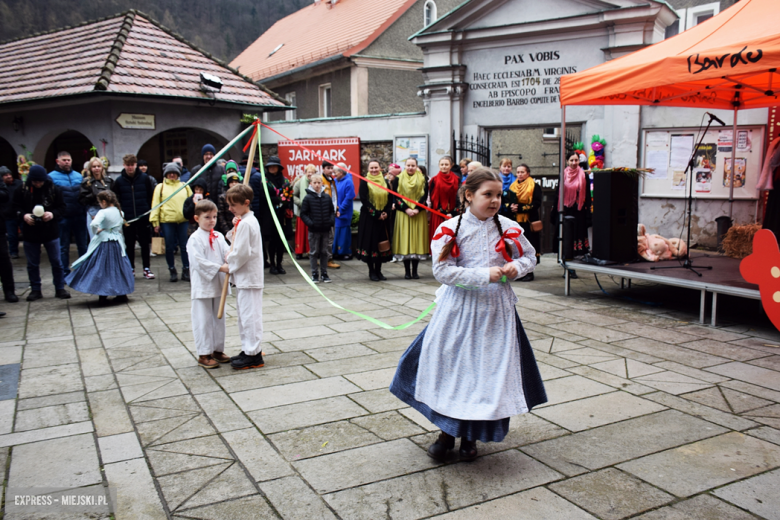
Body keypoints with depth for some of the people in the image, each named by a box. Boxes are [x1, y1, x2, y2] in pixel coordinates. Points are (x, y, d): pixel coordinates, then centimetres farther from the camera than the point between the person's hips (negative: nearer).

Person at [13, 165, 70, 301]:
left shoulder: (54, 189, -4)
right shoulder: (22, 190, -3)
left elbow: (62, 207, 1)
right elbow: (16, 207, 3)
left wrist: (53, 214, -19)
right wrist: (24, 215, -17)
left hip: (51, 232, -1)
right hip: (30, 233, 1)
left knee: (57, 262, 5)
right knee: (32, 264, 9)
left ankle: (60, 288, 16)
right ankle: (35, 290, 20)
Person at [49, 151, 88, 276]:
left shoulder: (78, 176, 12)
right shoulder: (52, 176, -1)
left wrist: (85, 210, 6)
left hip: (79, 216, 3)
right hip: (63, 217, -3)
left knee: (83, 245, 10)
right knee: (64, 247, 6)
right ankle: (65, 273, 16)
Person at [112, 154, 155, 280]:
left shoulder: (144, 178, 1)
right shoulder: (119, 181, 2)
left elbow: (151, 196, 4)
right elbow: (115, 200, 5)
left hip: (143, 217, -1)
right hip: (127, 219, 1)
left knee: (145, 244, 5)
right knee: (129, 245, 8)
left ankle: (147, 269, 13)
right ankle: (131, 269, 18)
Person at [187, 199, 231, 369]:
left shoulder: (219, 236, 8)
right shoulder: (195, 239, -11)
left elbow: (227, 253, 1)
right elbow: (199, 262, -19)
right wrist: (221, 268, -23)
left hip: (219, 285, 6)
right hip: (202, 286, -6)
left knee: (219, 318, 14)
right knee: (203, 321, 0)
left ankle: (218, 350, 26)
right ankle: (203, 355, 9)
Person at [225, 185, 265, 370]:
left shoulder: (245, 223, -18)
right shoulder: (247, 220, 13)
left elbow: (242, 252, -22)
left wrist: (230, 265, -8)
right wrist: (232, 236, 3)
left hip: (248, 277, -11)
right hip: (245, 276, 11)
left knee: (249, 315, -4)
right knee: (245, 315, 16)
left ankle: (253, 355, 3)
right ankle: (249, 350, 26)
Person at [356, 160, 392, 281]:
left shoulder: (384, 182, 10)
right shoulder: (364, 182, -3)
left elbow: (390, 199, 8)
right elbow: (364, 200, -10)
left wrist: (386, 212, -9)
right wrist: (376, 214, -15)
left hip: (383, 218, 4)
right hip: (369, 217, -4)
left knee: (382, 243, 6)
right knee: (370, 242, -2)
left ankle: (378, 270, 15)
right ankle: (371, 271, 8)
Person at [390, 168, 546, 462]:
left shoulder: (508, 229, 0)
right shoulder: (450, 230, -9)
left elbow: (530, 256, 14)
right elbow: (442, 271, -16)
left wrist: (517, 267, -8)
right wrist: (483, 275, -22)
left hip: (496, 310, 2)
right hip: (459, 308, -2)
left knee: (488, 371, 6)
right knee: (450, 366, 5)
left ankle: (470, 436, 25)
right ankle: (447, 432, 26)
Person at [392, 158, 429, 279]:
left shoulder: (423, 179, 8)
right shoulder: (399, 179, 6)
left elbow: (425, 195, 1)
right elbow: (396, 196, -1)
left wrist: (417, 209, -13)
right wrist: (406, 209, -13)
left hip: (419, 214, 1)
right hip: (403, 214, -1)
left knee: (417, 240, 0)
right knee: (405, 240, -3)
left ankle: (415, 271, 6)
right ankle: (407, 271, 2)